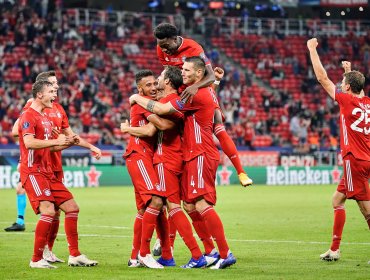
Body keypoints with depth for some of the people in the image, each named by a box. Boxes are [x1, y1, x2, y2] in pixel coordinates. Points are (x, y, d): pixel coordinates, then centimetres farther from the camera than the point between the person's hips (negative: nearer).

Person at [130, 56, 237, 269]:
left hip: (201, 156, -10)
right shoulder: (206, 92, 16)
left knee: (202, 205, -16)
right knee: (190, 206, 9)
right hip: (194, 156, 10)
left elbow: (161, 109, -15)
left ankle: (226, 254, -17)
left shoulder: (196, 94, -15)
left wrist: (137, 99, -1)